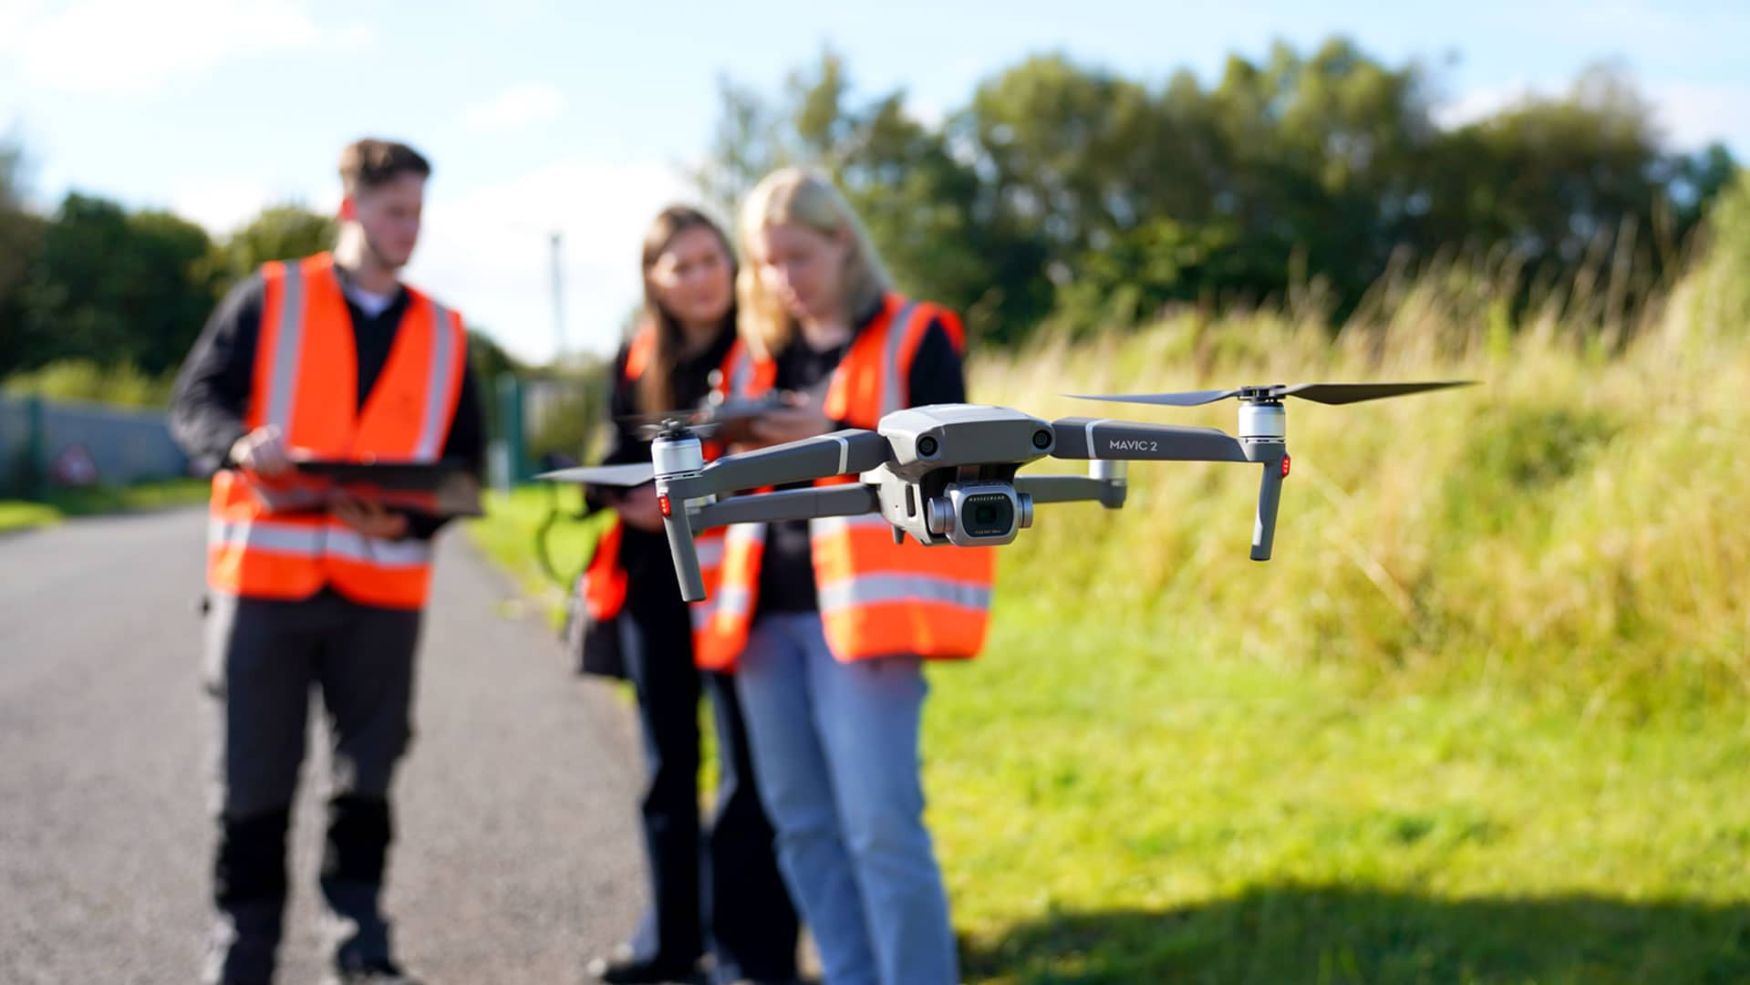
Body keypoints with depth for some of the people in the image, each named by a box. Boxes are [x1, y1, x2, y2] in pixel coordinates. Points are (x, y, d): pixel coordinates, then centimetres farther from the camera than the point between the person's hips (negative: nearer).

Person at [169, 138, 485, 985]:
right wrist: (241, 445, -22)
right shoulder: (268, 299, 6)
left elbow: (463, 462, 10)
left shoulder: (443, 334, 13)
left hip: (382, 586, 2)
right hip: (264, 572, -2)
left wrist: (409, 518, -10)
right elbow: (195, 400, 1)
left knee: (367, 776, 4)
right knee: (253, 780, 1)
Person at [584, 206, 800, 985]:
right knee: (667, 767, 13)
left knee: (747, 768, -5)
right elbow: (619, 462, 14)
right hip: (653, 578, 5)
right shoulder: (634, 363, 11)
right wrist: (631, 499, -7)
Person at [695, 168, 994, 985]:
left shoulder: (914, 337, 1)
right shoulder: (759, 353, 18)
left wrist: (838, 436, -18)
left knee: (880, 824, -12)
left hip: (863, 610, -6)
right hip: (767, 611, 6)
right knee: (804, 826, 6)